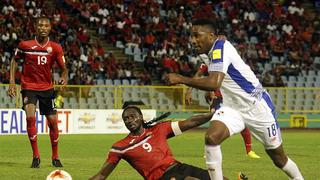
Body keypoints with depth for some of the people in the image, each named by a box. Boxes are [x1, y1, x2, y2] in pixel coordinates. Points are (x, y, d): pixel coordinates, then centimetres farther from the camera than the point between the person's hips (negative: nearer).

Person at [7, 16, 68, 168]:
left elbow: (63, 68, 1)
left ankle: (55, 157, 22)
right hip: (28, 86, -2)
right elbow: (14, 61, 7)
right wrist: (12, 82, 0)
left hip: (47, 87, 2)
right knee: (30, 117, -22)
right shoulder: (25, 45, -7)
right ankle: (36, 156, -12)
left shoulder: (55, 48, -4)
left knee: (53, 121, 4)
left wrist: (64, 77, -22)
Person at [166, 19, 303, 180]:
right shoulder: (215, 51, 4)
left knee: (279, 158, 4)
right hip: (233, 108, 7)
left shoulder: (220, 47, -22)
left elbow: (214, 83, -36)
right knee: (211, 138, -22)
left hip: (257, 106, -7)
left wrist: (180, 79, -31)